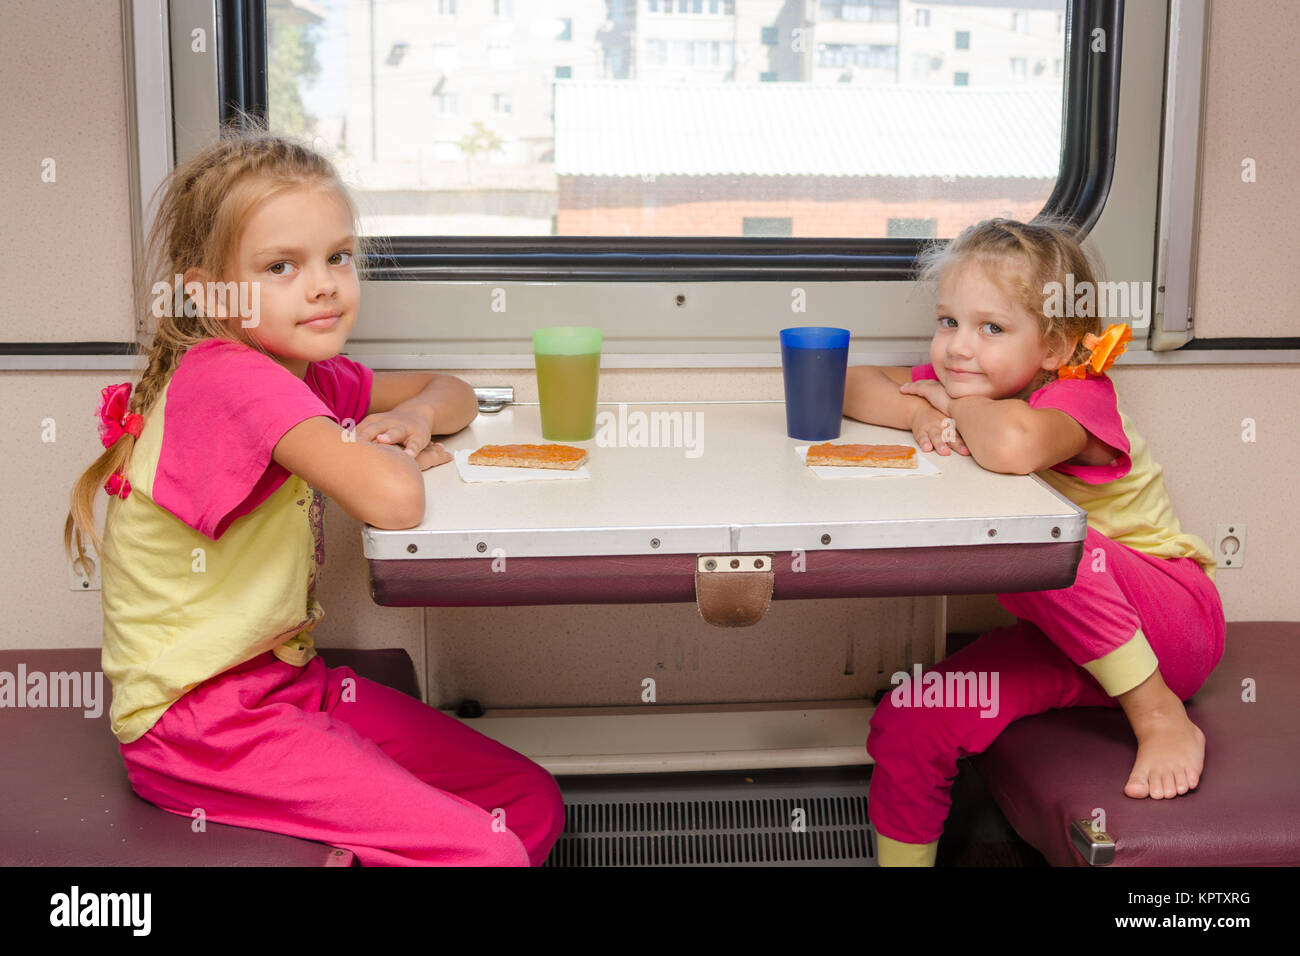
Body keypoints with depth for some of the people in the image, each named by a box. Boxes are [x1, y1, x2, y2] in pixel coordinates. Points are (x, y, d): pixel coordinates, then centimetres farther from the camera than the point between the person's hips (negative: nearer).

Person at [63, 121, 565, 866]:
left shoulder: (310, 377, 8)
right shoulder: (231, 377, -21)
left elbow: (455, 393, 22)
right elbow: (391, 501, -34)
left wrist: (414, 415, -2)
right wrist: (398, 456, -10)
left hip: (288, 681, 9)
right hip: (199, 715, -9)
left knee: (535, 806, 5)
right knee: (487, 853, -16)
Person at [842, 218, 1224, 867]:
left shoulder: (1077, 394, -21)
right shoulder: (966, 381, 2)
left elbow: (1012, 447, -44)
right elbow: (850, 386, 3)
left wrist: (958, 403, -22)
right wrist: (921, 414, -17)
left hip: (1174, 618, -6)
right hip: (1064, 642, 7)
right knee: (907, 726, -14)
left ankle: (1160, 716, -19)